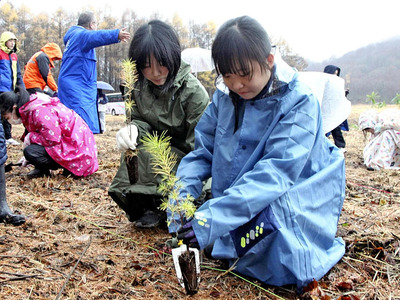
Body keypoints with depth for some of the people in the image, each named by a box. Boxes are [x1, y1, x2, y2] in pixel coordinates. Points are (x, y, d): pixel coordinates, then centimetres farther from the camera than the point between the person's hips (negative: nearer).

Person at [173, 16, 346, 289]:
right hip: (239, 201, 5)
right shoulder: (224, 99, -2)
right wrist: (183, 193, -20)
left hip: (294, 202, -5)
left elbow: (276, 172, -29)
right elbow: (203, 152, 0)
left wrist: (217, 216, -38)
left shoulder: (299, 103, -19)